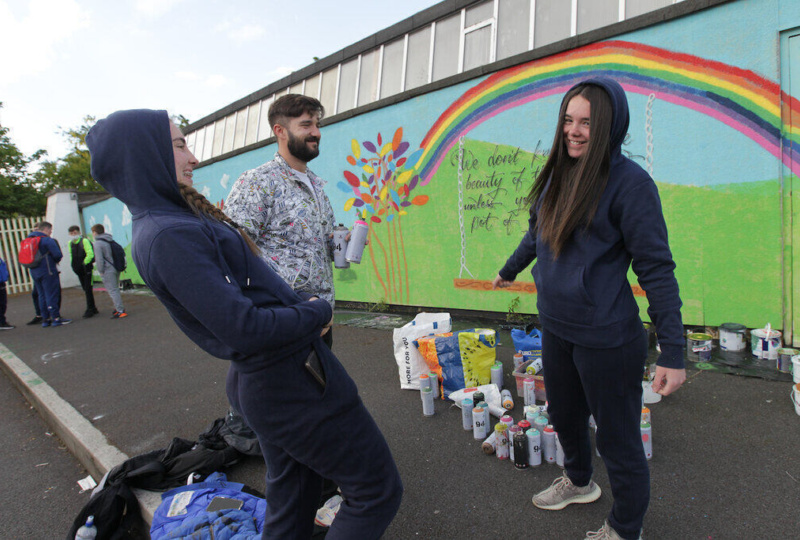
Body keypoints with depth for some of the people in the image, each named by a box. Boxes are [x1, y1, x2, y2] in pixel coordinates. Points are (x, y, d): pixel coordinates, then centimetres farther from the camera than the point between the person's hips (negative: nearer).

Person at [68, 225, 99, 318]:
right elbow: (72, 255, 22)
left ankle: (90, 309, -3)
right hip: (79, 270, 8)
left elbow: (90, 254, -18)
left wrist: (84, 263, -15)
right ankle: (93, 308, 20)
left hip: (87, 268, -8)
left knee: (88, 290, -7)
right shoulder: (70, 243, 10)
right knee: (85, 289, 12)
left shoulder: (84, 241, -12)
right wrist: (74, 265, 12)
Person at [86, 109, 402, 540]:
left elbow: (252, 282, 16)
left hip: (259, 379, 10)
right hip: (293, 381, -10)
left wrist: (301, 303, 2)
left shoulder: (163, 223, 10)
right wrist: (317, 312, -11)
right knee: (377, 492, 5)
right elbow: (245, 328, -27)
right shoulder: (170, 236, -22)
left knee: (290, 503, 25)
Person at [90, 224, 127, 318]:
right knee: (115, 289, 19)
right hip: (116, 268, 8)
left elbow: (99, 259, -16)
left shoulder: (97, 243, -12)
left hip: (108, 271, -8)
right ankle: (118, 308, 26)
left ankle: (121, 311, -4)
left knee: (112, 291, -3)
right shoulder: (110, 241, 11)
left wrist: (101, 271, -7)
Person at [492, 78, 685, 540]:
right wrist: (510, 271, 35)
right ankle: (578, 482, 54)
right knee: (564, 416, 25)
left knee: (618, 438, 10)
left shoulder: (630, 182, -14)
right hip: (556, 328, 7)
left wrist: (673, 353, -17)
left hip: (607, 339, -7)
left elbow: (657, 269, -15)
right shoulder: (559, 176, 6)